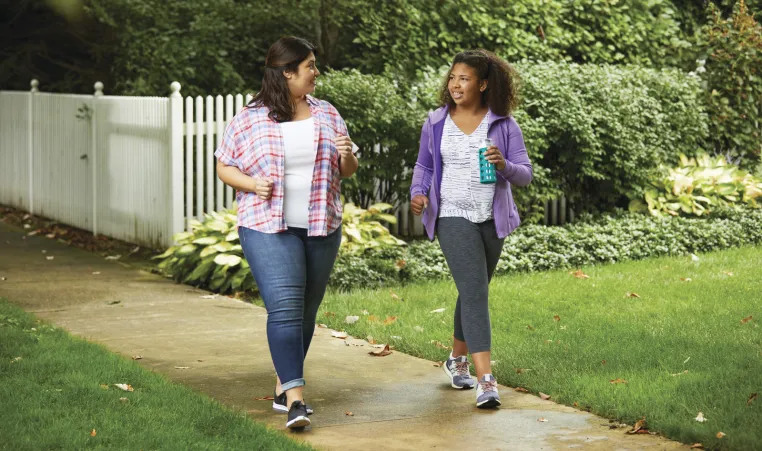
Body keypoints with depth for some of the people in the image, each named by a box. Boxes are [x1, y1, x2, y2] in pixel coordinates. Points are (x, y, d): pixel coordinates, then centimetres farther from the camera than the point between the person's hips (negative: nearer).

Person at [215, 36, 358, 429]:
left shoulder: (327, 115, 9)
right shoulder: (250, 119, -1)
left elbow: (347, 172, 15)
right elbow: (224, 166, 5)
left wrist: (347, 156, -8)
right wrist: (251, 183, -14)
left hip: (321, 230, 4)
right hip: (269, 230, -4)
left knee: (306, 311, 9)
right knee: (284, 308, -16)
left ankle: (283, 386, 25)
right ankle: (296, 398, -20)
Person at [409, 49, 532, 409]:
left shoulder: (503, 124, 0)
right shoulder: (436, 122, 2)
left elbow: (525, 174, -2)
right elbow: (424, 166, 14)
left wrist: (504, 166, -23)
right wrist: (418, 193, -6)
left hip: (492, 218, 2)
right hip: (453, 217, -2)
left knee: (474, 292, 16)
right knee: (474, 292, -15)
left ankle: (457, 359, 39)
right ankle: (486, 381, -20)